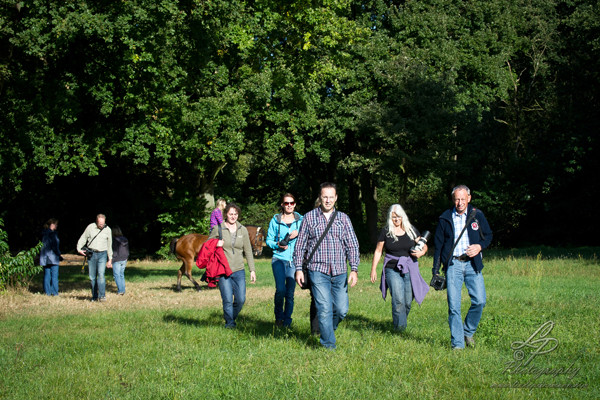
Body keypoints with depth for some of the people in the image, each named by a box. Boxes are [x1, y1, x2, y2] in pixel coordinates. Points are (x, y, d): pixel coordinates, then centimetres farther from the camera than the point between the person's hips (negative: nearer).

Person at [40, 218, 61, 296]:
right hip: (53, 257, -7)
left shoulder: (44, 233, 11)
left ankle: (47, 292, 9)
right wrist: (59, 255, -3)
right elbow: (55, 246, -15)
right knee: (54, 275, -2)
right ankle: (54, 292, -2)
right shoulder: (52, 233, -13)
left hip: (44, 257, 7)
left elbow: (43, 245, 15)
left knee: (47, 275, 9)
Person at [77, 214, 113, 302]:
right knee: (92, 277, 3)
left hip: (102, 255, -1)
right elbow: (83, 238, 9)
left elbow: (109, 245, 12)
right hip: (91, 254, 1)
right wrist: (79, 248, -7)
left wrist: (110, 259, 13)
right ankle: (94, 296, 12)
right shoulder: (90, 227, 0)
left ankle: (102, 296, -17)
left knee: (101, 275, -16)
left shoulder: (108, 230, 4)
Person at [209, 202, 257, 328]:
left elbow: (248, 251, 11)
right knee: (228, 300, -8)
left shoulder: (243, 230, 8)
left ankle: (232, 317, 25)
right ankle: (229, 323, 8)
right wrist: (215, 245, -13)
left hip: (239, 270, 3)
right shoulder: (218, 229, 1)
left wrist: (252, 270, 7)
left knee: (241, 300, 1)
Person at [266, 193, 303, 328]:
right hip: (279, 258, -1)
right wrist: (277, 245, -10)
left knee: (290, 291, 0)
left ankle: (287, 320, 13)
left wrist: (298, 234, -7)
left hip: (294, 260, 1)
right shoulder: (275, 220, 7)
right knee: (280, 289, -14)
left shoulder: (300, 220, 9)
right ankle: (279, 316, 8)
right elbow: (269, 240, 10)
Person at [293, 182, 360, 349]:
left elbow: (352, 245, 7)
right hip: (318, 271, -2)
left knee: (342, 310, 3)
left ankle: (327, 328, 31)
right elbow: (300, 245, 9)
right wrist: (299, 268, 2)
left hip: (340, 272, 2)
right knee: (324, 309, -10)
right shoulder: (309, 217, 6)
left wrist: (354, 269, -3)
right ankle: (328, 344, 0)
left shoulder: (343, 218, 10)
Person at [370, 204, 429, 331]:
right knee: (398, 300, -17)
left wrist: (421, 252, -10)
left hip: (410, 270, 2)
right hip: (392, 270, -2)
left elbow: (424, 245, 13)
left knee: (408, 301, 3)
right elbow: (378, 251, 8)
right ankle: (399, 326, -10)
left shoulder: (411, 230, 8)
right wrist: (373, 269, 4)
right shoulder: (385, 231, 3)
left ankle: (402, 320, 26)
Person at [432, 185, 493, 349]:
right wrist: (435, 270, 7)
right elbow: (438, 245, 11)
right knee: (454, 306, -5)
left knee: (480, 301, -9)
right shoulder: (445, 219, 6)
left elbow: (488, 236, 16)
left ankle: (468, 331, 17)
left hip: (472, 264, 1)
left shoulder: (477, 215, 7)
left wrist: (479, 246, -7)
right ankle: (457, 344, 3)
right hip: (453, 264, -1)